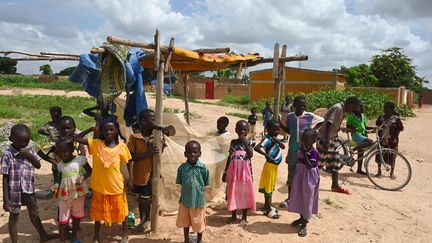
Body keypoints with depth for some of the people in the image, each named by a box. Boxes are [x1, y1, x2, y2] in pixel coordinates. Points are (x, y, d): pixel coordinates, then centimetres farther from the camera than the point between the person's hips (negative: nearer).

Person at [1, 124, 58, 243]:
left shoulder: (29, 150, -4)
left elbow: (38, 165, -1)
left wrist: (29, 156, -20)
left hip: (28, 189, 6)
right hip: (14, 191, -5)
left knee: (34, 212, 22)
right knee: (14, 217, 11)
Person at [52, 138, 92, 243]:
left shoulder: (80, 159, -11)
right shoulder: (60, 165, -1)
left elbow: (89, 170, -3)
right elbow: (60, 179, 7)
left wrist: (83, 177, -20)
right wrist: (57, 185, -13)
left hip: (79, 193, -1)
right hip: (64, 194, 1)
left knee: (77, 215, 16)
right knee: (63, 217, 6)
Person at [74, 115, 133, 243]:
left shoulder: (121, 146, -11)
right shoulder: (96, 144, -10)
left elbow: (128, 163, -1)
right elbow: (79, 139, -15)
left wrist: (130, 178, -5)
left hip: (116, 185, -1)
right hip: (99, 185, 1)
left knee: (120, 209, 16)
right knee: (98, 211, 20)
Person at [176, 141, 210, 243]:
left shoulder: (203, 168, -13)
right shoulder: (182, 168, -9)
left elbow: (206, 184, -3)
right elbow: (179, 183, 1)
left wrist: (198, 191, -6)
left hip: (198, 200, -2)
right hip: (185, 200, 2)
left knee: (199, 222, 14)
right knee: (185, 222, 19)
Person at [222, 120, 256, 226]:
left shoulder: (249, 142, -2)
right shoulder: (233, 142, 5)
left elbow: (251, 155, -18)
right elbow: (230, 157, 8)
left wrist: (245, 142, -21)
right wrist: (225, 172, 8)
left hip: (245, 170, -2)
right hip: (233, 170, 2)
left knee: (245, 192, 6)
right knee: (233, 192, 8)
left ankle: (244, 217, 18)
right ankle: (233, 215, 24)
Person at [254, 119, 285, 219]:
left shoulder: (274, 138, 8)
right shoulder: (267, 139, -19)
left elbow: (283, 146, 1)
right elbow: (257, 148, -33)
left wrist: (277, 140, -15)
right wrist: (267, 156, -28)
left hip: (275, 165, 9)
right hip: (270, 165, -9)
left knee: (271, 187, 19)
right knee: (268, 187, 1)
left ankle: (267, 206, 32)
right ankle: (268, 210, 9)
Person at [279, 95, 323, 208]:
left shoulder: (310, 116, -7)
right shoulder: (289, 116, 1)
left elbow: (322, 121, 8)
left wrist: (313, 129, -3)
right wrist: (280, 123, 0)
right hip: (293, 150, 3)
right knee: (291, 175, 12)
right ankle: (289, 198, 27)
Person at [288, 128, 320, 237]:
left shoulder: (313, 152, -20)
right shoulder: (302, 149, 5)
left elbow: (309, 166, -28)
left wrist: (305, 154, -31)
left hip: (308, 178, -8)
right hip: (300, 176, 8)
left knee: (306, 199, 1)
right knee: (299, 197, 17)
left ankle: (304, 225, 11)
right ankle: (302, 218, 35)